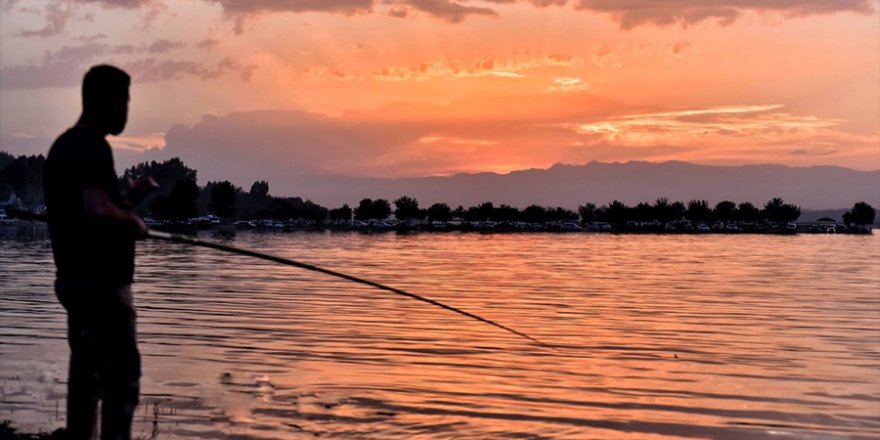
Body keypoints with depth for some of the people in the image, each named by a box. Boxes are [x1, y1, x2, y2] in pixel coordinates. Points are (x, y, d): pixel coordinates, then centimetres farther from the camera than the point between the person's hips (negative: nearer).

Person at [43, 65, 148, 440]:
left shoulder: (64, 145, 14)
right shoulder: (92, 146, -17)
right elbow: (97, 210, -29)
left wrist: (128, 197, 13)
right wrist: (133, 222, -11)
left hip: (76, 278, 10)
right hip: (100, 281, -10)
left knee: (87, 369, 15)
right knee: (122, 371, -5)